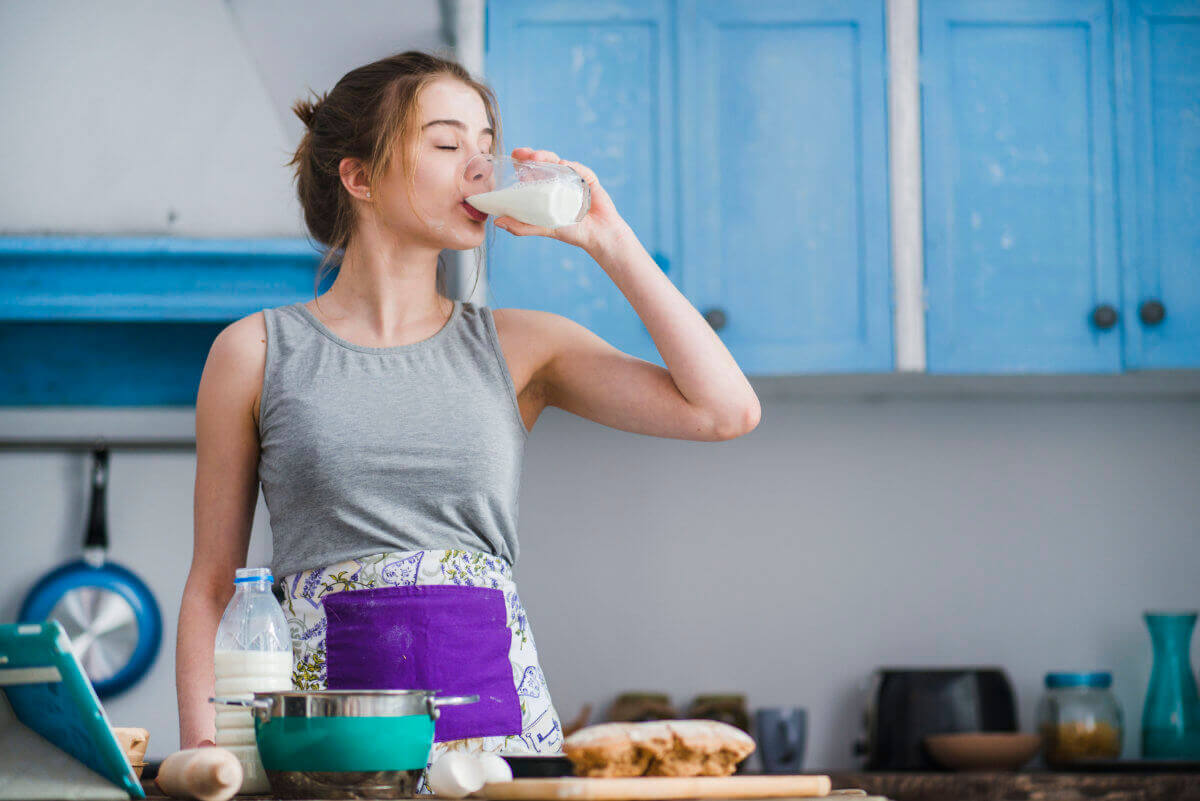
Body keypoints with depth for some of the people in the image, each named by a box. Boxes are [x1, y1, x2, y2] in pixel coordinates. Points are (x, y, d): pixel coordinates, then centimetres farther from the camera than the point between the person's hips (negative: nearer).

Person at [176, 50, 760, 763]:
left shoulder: (520, 348, 10)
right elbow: (213, 581, 9)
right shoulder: (258, 353, 6)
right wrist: (202, 753, -3)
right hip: (324, 713, -2)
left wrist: (609, 241, 2)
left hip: (497, 713, 2)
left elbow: (727, 411, 0)